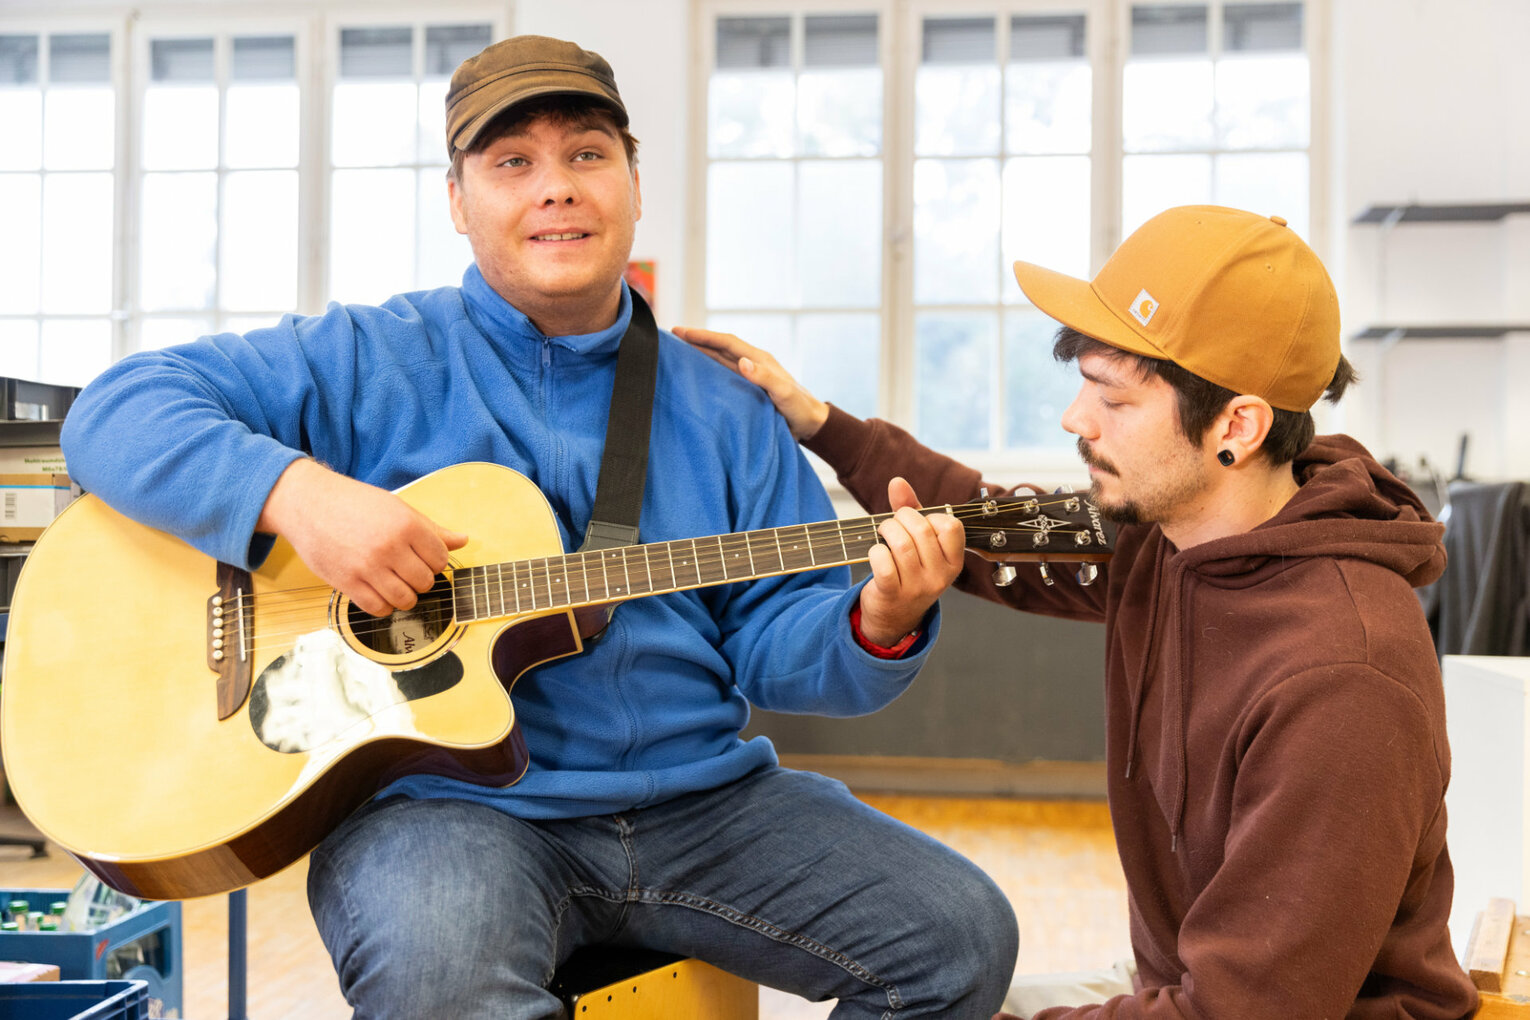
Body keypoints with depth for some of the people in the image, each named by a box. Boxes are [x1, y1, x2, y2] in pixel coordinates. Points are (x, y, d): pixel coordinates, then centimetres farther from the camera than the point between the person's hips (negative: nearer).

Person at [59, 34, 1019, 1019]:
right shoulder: (369, 363, 3)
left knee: (962, 932, -9)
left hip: (699, 795, 4)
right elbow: (117, 411, -4)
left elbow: (777, 639, 8)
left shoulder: (725, 410, 13)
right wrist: (297, 491, -22)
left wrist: (877, 625, -14)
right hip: (449, 799, -4)